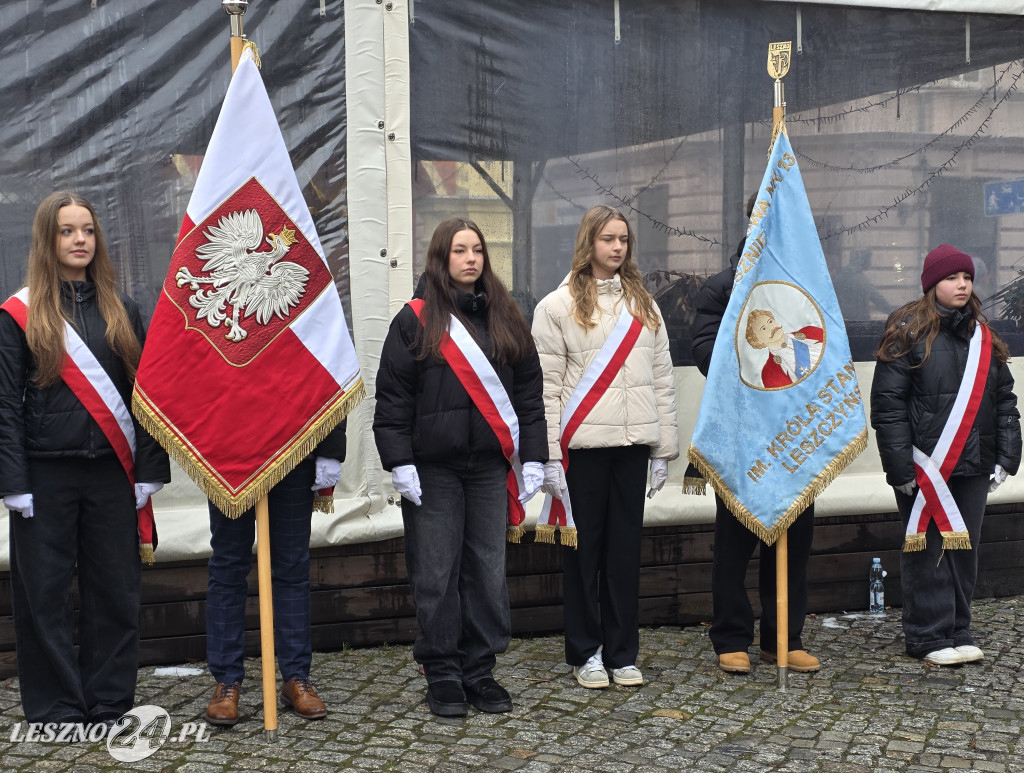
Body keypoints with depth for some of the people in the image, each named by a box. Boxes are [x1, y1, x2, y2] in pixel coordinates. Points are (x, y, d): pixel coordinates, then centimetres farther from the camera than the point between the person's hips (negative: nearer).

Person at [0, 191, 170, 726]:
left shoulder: (122, 311, 10)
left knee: (115, 591, 6)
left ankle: (110, 704, 18)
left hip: (112, 473, 3)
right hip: (46, 475, -2)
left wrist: (149, 471, 1)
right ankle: (56, 709, 15)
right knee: (46, 594, 3)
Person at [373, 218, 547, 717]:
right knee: (436, 575, 2)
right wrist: (399, 463, -9)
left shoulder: (505, 319, 11)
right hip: (433, 467, -3)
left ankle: (479, 671, 18)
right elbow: (392, 398, -3)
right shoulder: (415, 320, 0)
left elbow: (528, 391, 12)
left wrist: (533, 456, 5)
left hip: (490, 466, 3)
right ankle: (442, 675, 13)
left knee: (488, 571, 6)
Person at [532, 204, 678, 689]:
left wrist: (663, 448, 8)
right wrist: (549, 456, -12)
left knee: (626, 548, 8)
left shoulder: (644, 305, 13)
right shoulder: (558, 306, -2)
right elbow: (546, 386, -6)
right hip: (583, 445, -4)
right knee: (584, 549, 4)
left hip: (631, 445, 4)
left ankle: (622, 654, 18)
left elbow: (661, 378, 13)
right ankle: (585, 653, 16)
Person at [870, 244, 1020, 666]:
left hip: (973, 465, 6)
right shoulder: (909, 331, -5)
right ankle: (930, 636, 8)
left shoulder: (983, 336, 14)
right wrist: (901, 467, -14)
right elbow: (887, 402, -10)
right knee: (929, 548, -1)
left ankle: (958, 632, 21)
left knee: (964, 548, 10)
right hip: (925, 464, -6)